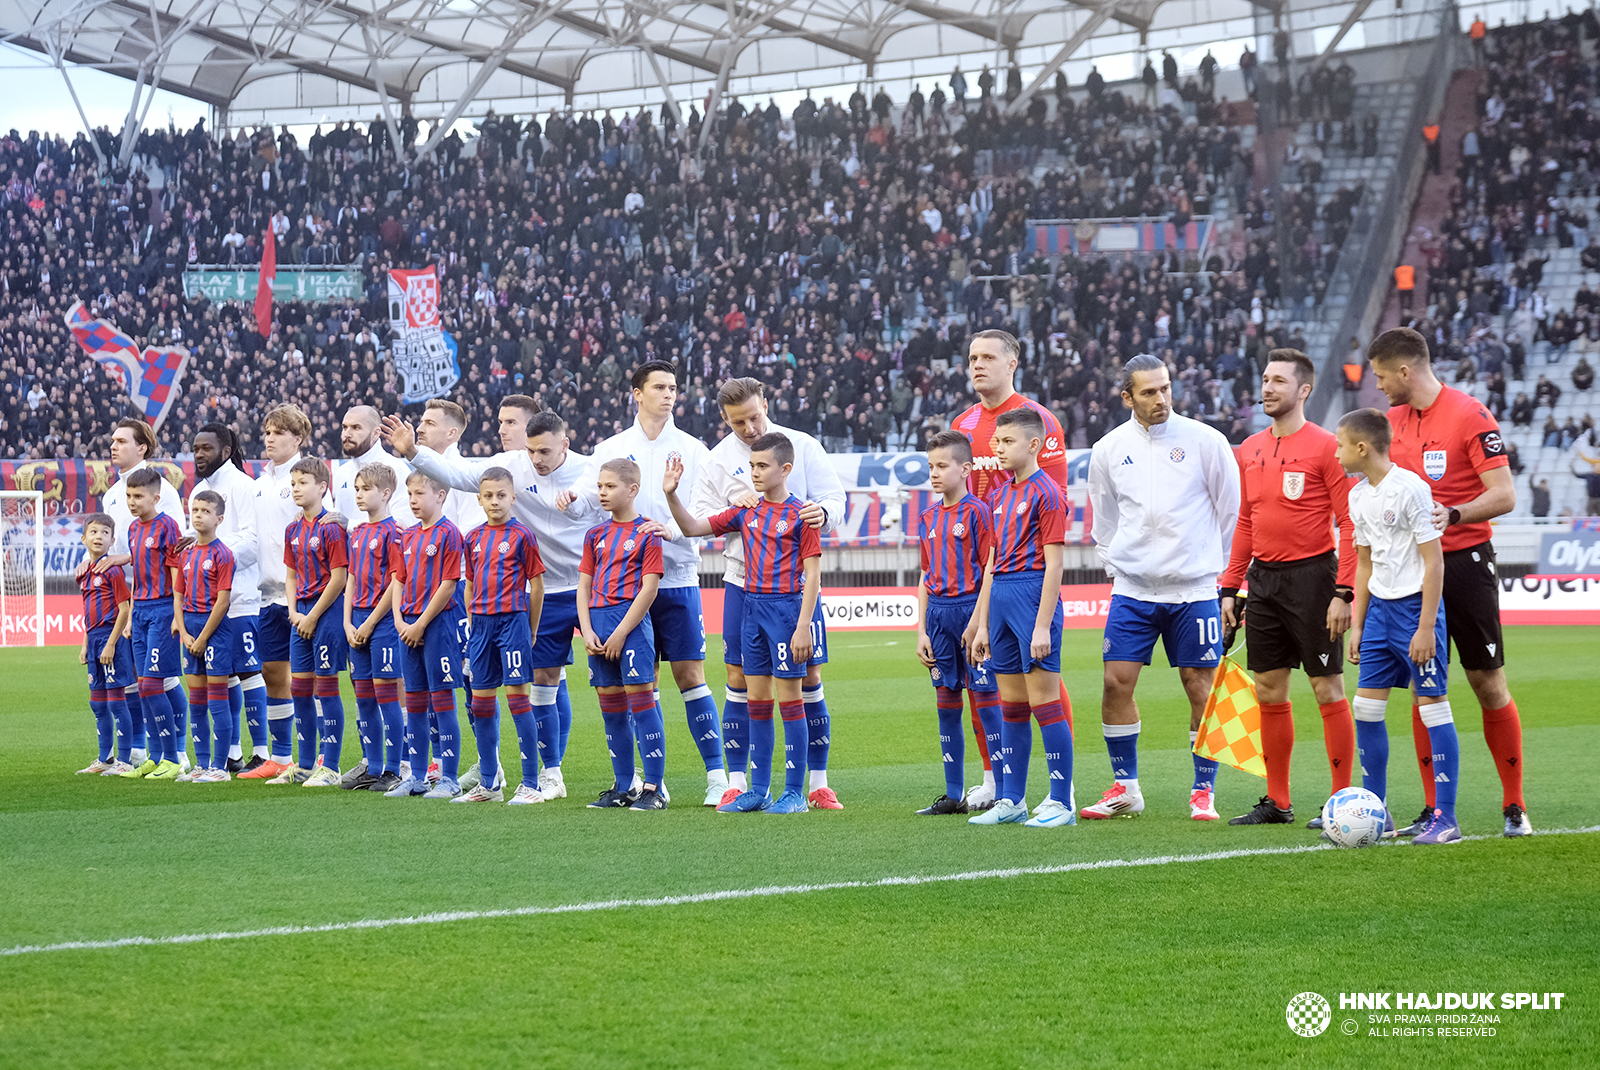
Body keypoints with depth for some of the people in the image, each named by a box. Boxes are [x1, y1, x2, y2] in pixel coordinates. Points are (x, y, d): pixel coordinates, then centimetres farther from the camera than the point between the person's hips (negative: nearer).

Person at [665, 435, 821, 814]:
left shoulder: (799, 515, -8)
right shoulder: (746, 512, 10)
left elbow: (812, 576, -10)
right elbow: (693, 527, 14)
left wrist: (803, 627, -15)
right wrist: (671, 495, -1)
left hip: (785, 607, -6)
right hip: (752, 607, 6)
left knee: (789, 698, -3)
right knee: (757, 702, 9)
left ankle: (795, 793, 2)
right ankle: (759, 790, 14)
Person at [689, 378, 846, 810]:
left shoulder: (802, 446, 1)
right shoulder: (717, 460, 4)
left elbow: (834, 497, -2)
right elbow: (699, 520, 2)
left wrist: (822, 511, -25)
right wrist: (734, 510, -17)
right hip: (743, 580, 1)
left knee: (808, 678, 1)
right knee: (740, 681, 2)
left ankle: (818, 782, 8)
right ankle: (736, 783, 9)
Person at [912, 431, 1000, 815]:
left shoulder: (976, 512, -6)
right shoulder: (929, 517, 13)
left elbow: (989, 572, -9)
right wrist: (921, 631, 11)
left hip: (971, 609, -7)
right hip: (938, 611, 7)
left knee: (986, 698, -5)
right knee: (946, 702, 8)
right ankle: (954, 795, 14)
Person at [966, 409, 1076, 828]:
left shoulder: (1046, 492, -8)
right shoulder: (1001, 495, 17)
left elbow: (1053, 564, -12)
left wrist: (1043, 625, -16)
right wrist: (981, 624, 17)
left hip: (1034, 594, -8)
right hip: (1001, 596, 8)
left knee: (1044, 700, -7)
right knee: (1011, 706, 11)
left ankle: (1061, 801, -4)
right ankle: (1011, 800, 16)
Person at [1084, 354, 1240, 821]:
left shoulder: (1204, 441, -3)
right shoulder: (1109, 450, 4)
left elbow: (1230, 510, 4)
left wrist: (1224, 569, 5)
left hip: (1195, 588, -2)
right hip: (1132, 589, 2)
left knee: (1200, 687, -1)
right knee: (1117, 681, -4)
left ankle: (1203, 792, 10)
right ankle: (1125, 788, 9)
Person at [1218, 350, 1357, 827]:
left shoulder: (1325, 447, -8)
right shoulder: (1250, 451, 12)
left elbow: (1349, 522, -11)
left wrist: (1344, 592, -17)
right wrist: (1230, 588, 14)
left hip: (1311, 574, -7)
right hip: (1263, 578, 7)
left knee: (1327, 689, -3)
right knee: (1269, 691, 9)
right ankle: (1277, 802, 16)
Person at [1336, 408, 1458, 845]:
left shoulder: (1410, 488, -15)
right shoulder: (1359, 496, 9)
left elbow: (1434, 562, -15)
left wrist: (1425, 627, -17)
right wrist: (1357, 624, 15)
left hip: (1416, 604, -8)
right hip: (1380, 608, 8)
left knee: (1433, 703, -5)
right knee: (1366, 706, 5)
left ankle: (1445, 818, -3)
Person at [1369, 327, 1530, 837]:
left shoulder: (1470, 416, -11)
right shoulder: (1394, 420, 10)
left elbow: (1503, 495, -16)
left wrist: (1451, 515, -29)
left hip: (1465, 562, -6)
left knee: (1488, 684, -2)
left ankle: (1514, 807, 7)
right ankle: (1434, 811, 8)